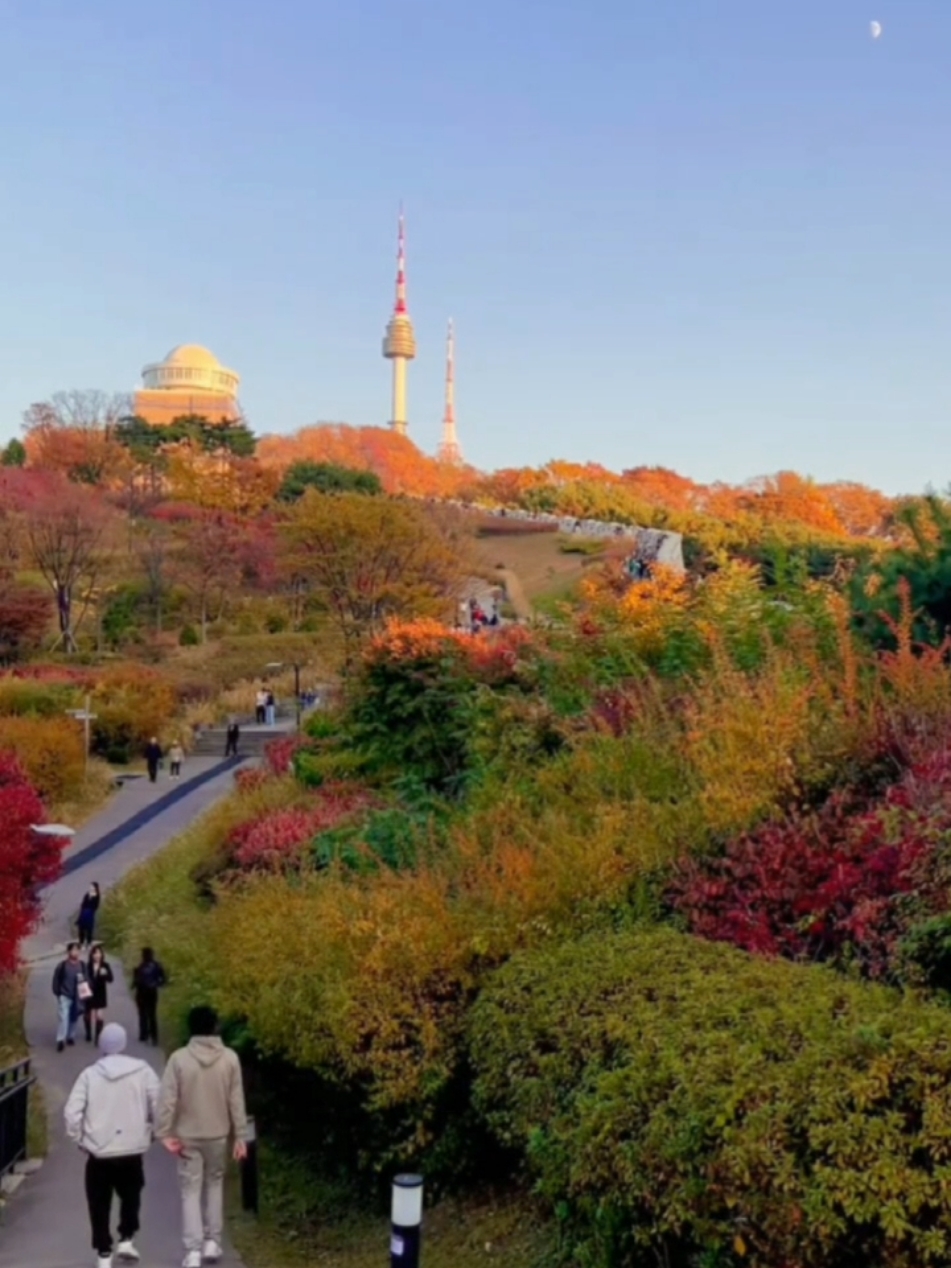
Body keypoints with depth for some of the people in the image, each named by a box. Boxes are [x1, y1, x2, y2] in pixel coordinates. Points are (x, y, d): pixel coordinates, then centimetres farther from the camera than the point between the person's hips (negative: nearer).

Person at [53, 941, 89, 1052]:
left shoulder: (82, 965, -2)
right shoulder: (62, 965, -13)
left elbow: (86, 980, 6)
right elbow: (56, 980, -6)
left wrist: (86, 992, -6)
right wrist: (58, 993, -8)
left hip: (77, 997, 4)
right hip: (65, 996, -4)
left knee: (74, 1018, 14)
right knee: (63, 1017, -11)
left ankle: (70, 1036, 31)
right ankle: (60, 1040, -10)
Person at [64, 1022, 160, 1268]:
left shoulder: (89, 1074, -3)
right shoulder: (142, 1070, -4)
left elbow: (72, 1112, -8)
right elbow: (158, 1106, -7)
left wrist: (79, 1139, 5)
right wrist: (153, 1132, 9)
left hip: (98, 1151, 0)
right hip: (132, 1149, 0)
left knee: (100, 1204, 10)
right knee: (130, 1196, 23)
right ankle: (126, 1239, 13)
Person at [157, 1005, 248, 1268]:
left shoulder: (179, 1059, -11)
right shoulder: (229, 1058, -8)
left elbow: (168, 1099, -12)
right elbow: (236, 1101, -5)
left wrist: (165, 1133, -5)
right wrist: (240, 1137, 1)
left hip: (187, 1136, -1)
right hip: (218, 1135, 1)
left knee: (191, 1191, 4)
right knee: (214, 1184, 19)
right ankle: (212, 1242, 20)